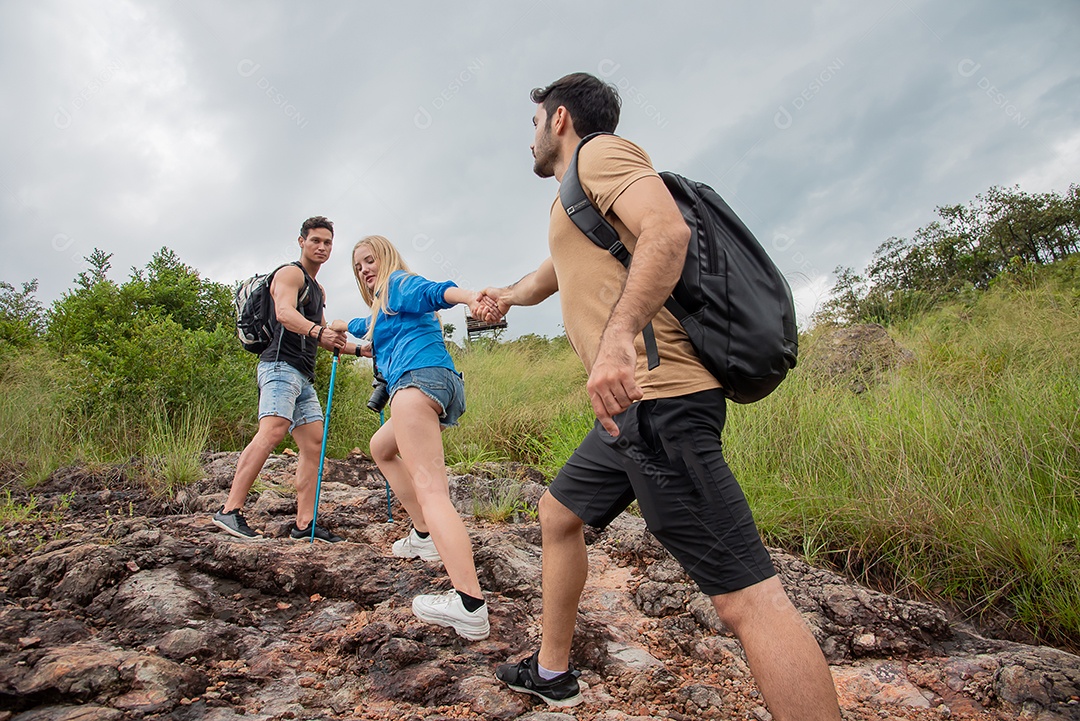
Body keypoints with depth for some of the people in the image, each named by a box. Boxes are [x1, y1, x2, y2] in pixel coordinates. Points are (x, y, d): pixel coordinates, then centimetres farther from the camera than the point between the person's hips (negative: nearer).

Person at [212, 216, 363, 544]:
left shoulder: (318, 290, 28)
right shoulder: (290, 273, -1)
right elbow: (285, 313, -22)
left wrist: (359, 349, 32)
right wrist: (318, 331, -40)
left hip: (303, 376, 10)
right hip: (281, 365, -10)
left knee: (313, 443, 2)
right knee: (272, 430, -26)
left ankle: (304, 523, 2)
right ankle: (230, 510, -27)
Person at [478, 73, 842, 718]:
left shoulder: (602, 151, 0)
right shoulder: (572, 204, 29)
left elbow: (668, 231, -20)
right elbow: (553, 273, 47)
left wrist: (619, 335, -32)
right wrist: (507, 295, 62)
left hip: (655, 395, -11)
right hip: (632, 404, 11)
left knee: (747, 598, -13)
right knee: (559, 514, 23)